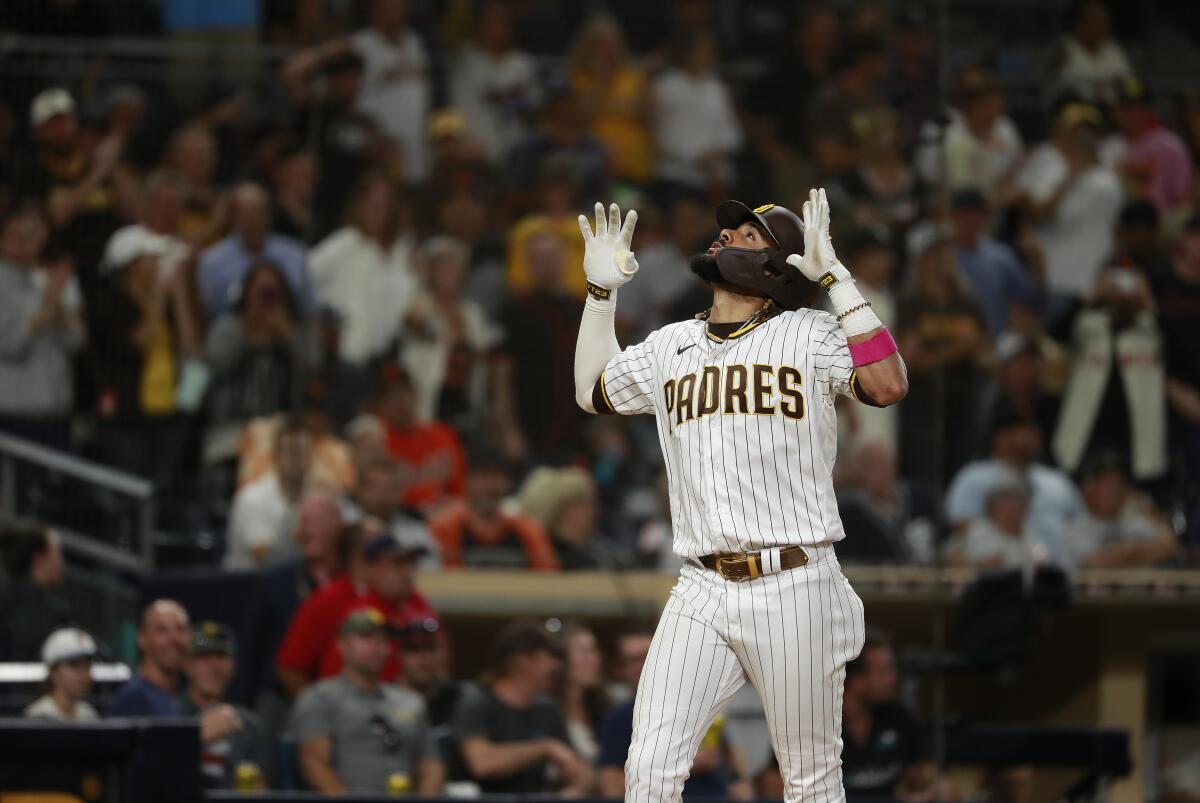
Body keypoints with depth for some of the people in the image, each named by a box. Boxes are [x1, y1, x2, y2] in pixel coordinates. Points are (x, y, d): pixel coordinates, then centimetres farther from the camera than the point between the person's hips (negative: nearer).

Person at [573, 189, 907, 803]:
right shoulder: (670, 347, 16)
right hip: (701, 592, 4)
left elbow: (888, 386, -17)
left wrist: (836, 280, -16)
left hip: (794, 590, -4)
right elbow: (593, 392, 32)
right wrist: (600, 292, 23)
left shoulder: (809, 336, 0)